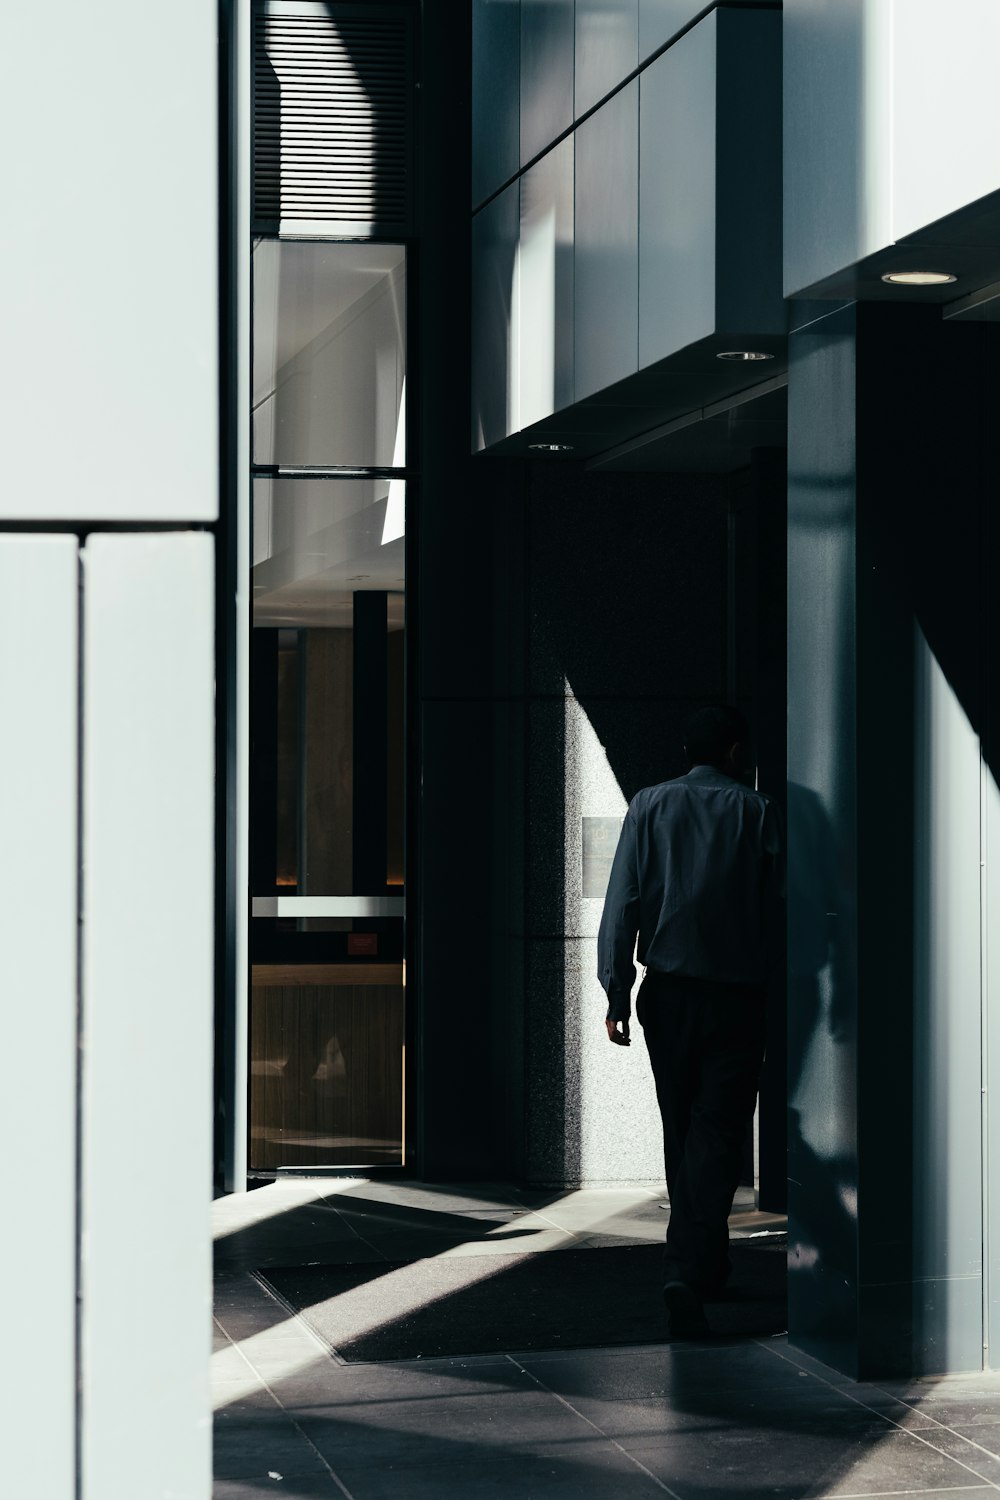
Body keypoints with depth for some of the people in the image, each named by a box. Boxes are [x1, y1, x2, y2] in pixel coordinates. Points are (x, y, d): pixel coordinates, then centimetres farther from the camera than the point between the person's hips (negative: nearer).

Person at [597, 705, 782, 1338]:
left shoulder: (650, 806, 3)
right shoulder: (758, 812, -2)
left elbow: (622, 902, -2)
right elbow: (778, 908, -4)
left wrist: (617, 991, -1)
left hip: (668, 993, 3)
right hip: (738, 996, -2)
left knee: (682, 1132, 16)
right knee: (717, 1136, -4)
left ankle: (708, 1265, 27)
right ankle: (687, 1272, -20)